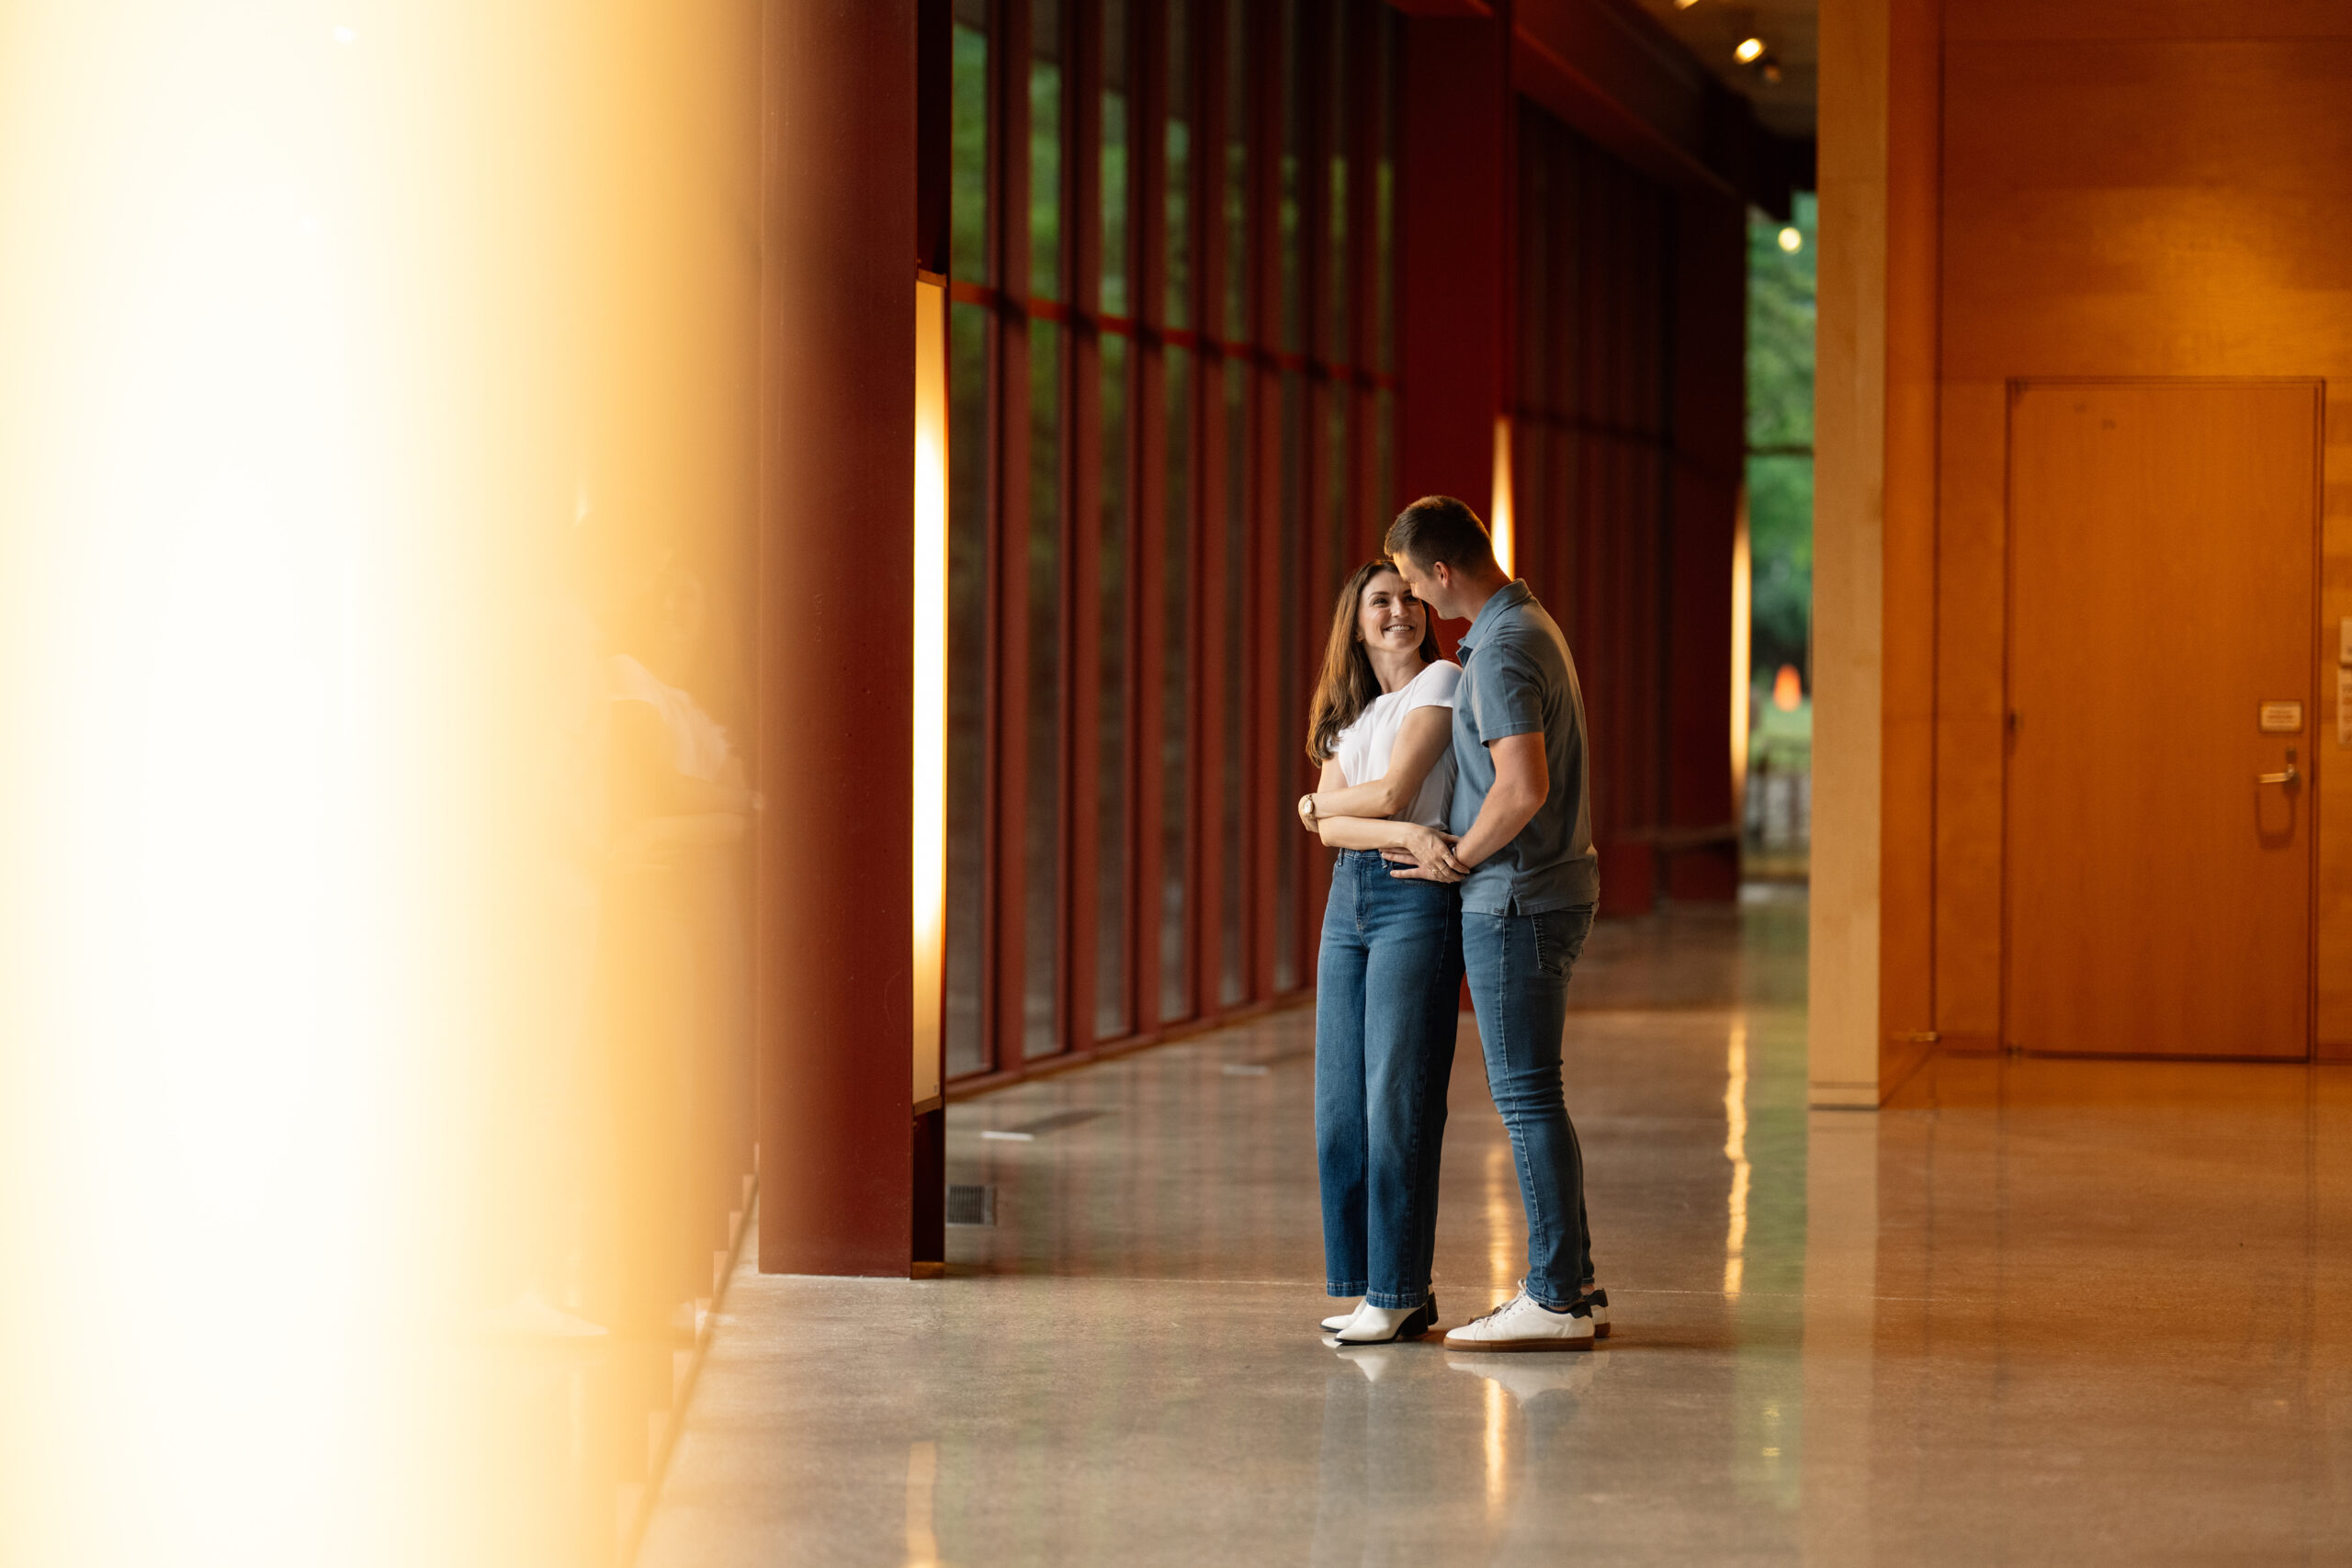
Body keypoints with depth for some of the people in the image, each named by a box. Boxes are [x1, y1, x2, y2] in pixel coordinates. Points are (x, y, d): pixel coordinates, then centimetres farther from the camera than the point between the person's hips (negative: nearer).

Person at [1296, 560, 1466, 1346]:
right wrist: (1404, 834, -16)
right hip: (1348, 902, 7)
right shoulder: (1347, 714, 17)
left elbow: (1393, 791, -11)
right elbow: (1332, 828, 3)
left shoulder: (1442, 684, -2)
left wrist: (1316, 803, 6)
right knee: (1341, 1106, 4)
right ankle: (1364, 1284, 10)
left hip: (1417, 900, -7)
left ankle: (1399, 1294, -5)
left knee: (1398, 1102, -8)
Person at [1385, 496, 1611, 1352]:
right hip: (1550, 892, 10)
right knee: (1530, 1095, 14)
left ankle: (1553, 1299, -3)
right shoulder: (1530, 626, 15)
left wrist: (1458, 859, -12)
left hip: (1517, 902, -10)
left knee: (1526, 1096, -6)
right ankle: (1573, 1287, 16)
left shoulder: (1502, 652, -19)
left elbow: (1525, 786, -29)